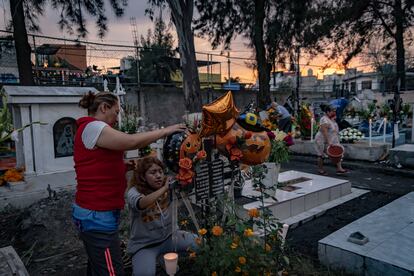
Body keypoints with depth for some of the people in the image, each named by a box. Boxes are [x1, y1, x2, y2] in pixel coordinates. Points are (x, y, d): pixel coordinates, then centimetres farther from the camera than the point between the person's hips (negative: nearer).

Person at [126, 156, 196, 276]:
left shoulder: (168, 187, -4)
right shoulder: (134, 191, -18)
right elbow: (141, 204, -40)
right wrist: (164, 188, -37)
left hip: (168, 237, 4)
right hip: (144, 244, -3)